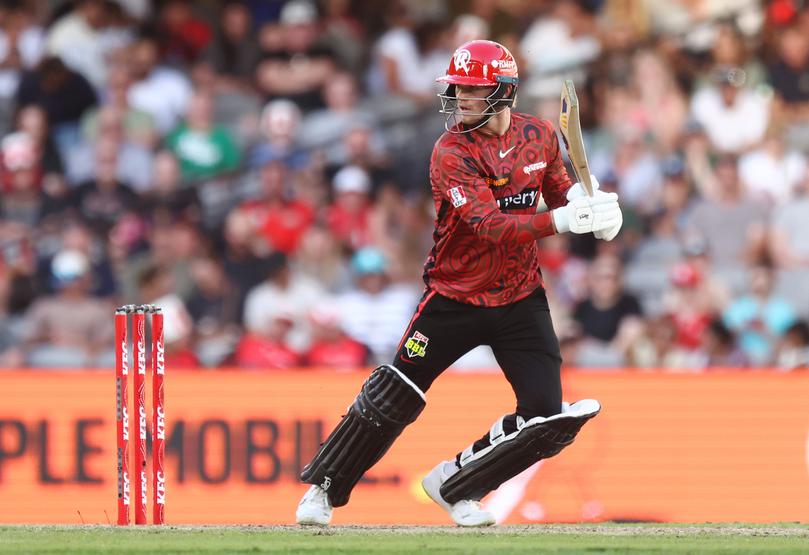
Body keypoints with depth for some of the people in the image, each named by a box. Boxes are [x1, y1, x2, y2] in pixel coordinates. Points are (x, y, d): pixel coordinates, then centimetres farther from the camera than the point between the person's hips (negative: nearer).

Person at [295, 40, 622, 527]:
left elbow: (559, 188, 15)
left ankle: (454, 485, 12)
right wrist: (560, 220, -41)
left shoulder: (540, 136, -2)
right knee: (393, 398, -2)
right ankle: (324, 489, 16)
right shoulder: (452, 154, -18)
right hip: (455, 298, -4)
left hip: (521, 300, 4)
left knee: (548, 417, -7)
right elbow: (490, 226, -29)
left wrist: (583, 200, -9)